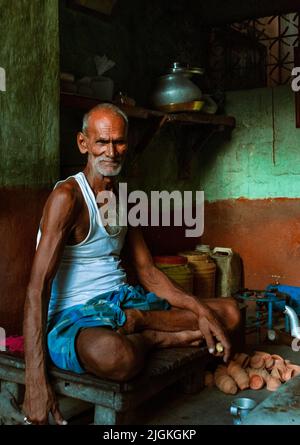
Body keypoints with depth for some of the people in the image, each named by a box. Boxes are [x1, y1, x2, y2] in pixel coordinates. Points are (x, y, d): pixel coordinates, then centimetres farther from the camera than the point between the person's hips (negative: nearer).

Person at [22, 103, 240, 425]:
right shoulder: (67, 196, -13)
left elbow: (148, 273, 14)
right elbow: (37, 288, -19)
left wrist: (200, 310, -2)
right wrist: (35, 382, -27)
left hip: (124, 300, 8)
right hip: (74, 314, -7)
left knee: (229, 312, 2)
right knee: (114, 354, -43)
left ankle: (133, 325, -10)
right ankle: (152, 338, -9)